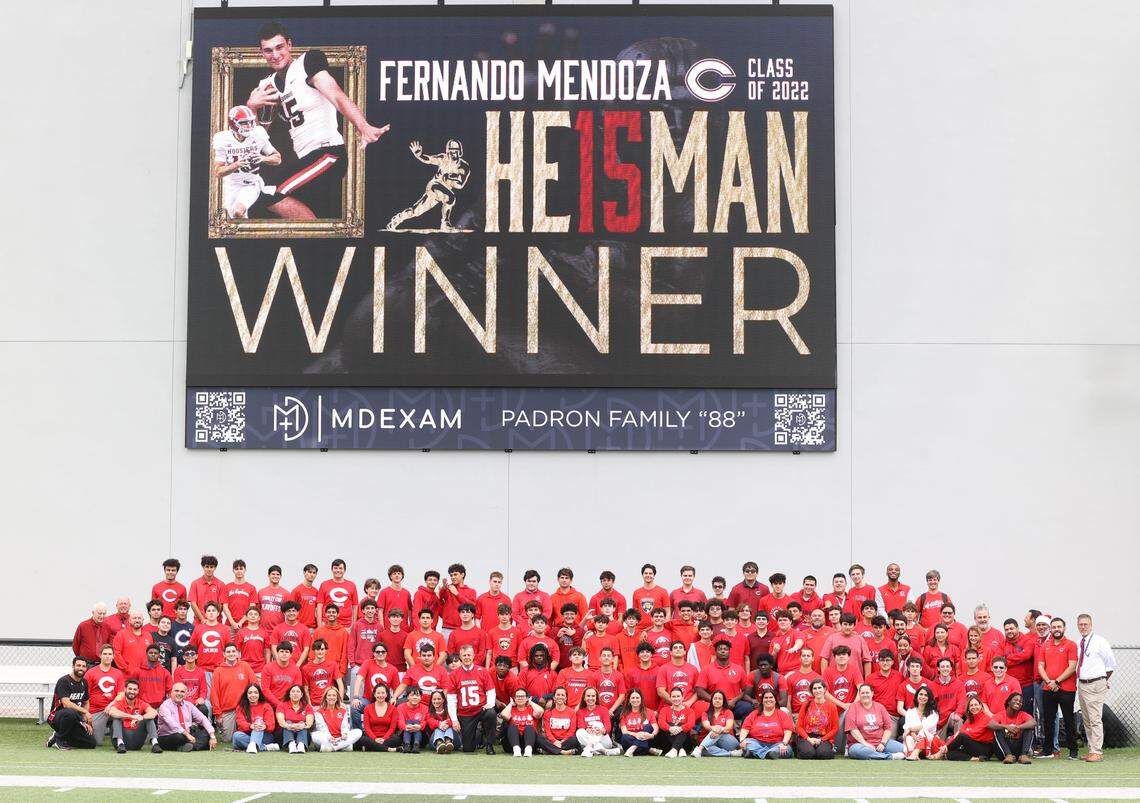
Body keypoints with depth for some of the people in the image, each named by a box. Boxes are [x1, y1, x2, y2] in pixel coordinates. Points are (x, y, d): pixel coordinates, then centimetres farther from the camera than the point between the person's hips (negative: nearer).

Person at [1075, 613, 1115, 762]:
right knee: (1086, 720, 12)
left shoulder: (1099, 641, -7)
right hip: (1082, 685, 8)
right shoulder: (1080, 643, 12)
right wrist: (1079, 682, 13)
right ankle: (1092, 750, 19)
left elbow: (1111, 663, -2)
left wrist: (1104, 681, 2)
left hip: (1095, 685, -8)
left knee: (1095, 719, -10)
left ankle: (1097, 752, -9)